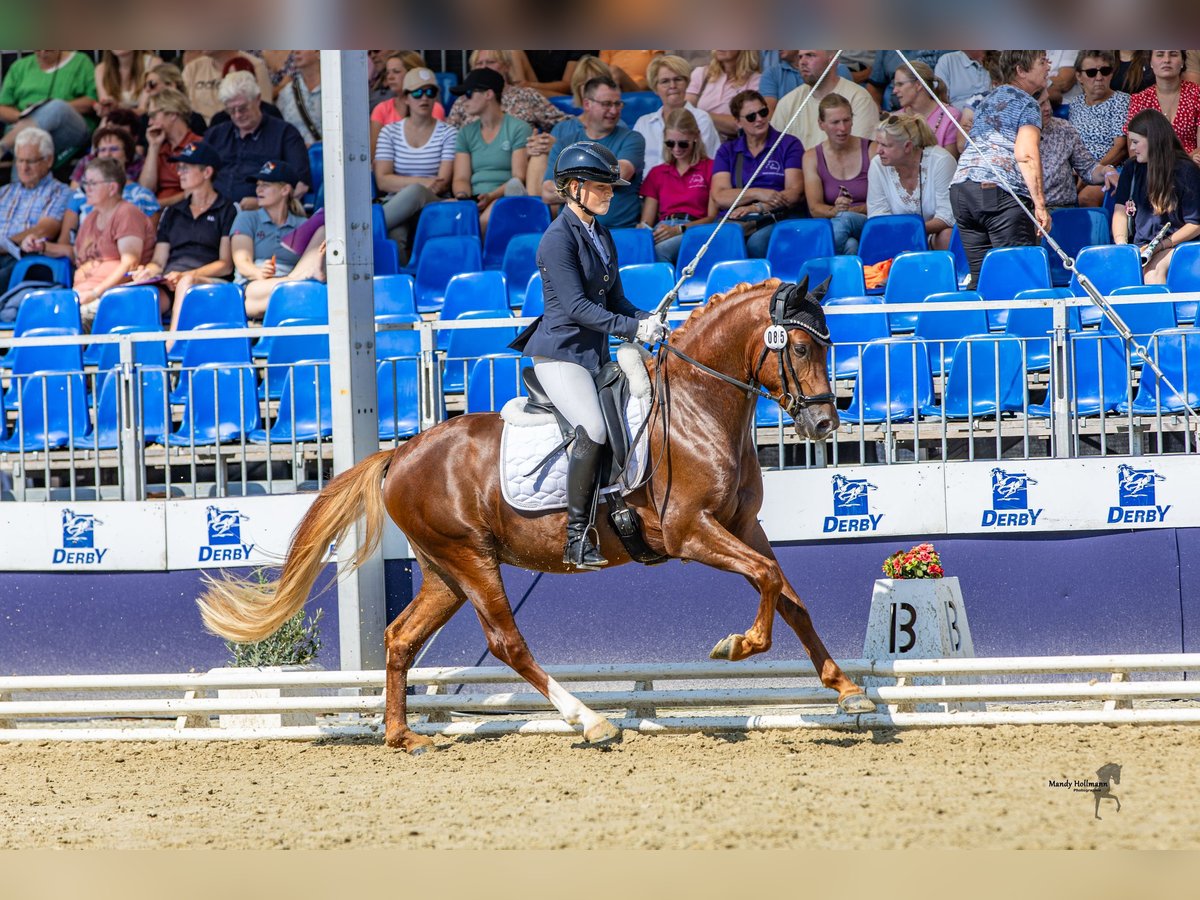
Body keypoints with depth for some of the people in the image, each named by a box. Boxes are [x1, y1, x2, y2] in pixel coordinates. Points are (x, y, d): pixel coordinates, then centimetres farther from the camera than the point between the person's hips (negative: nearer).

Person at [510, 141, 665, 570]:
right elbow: (576, 305, -20)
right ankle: (577, 537, -24)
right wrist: (633, 328, -24)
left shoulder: (602, 236, 14)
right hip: (561, 352, -9)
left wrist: (649, 321, -2)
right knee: (593, 430, -27)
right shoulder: (558, 239, -12)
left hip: (596, 353, 9)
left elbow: (614, 300, 18)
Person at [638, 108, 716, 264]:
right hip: (662, 231, 3)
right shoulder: (656, 174, 28)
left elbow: (713, 217, 5)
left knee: (661, 250, -40)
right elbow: (646, 221, 20)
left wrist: (679, 230, -12)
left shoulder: (709, 168, 15)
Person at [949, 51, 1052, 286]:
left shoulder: (987, 101, 25)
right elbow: (1026, 155, -13)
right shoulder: (1026, 104, 0)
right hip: (1000, 192, -8)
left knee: (979, 274, 6)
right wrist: (1040, 205, -15)